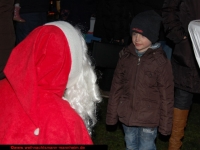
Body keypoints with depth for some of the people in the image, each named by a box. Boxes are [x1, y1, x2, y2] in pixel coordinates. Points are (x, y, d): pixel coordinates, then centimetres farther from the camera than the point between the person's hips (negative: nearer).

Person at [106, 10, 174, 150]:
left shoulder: (161, 61, -13)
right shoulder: (126, 57, -1)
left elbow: (166, 96, -8)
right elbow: (116, 87, 5)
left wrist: (165, 123, -5)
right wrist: (112, 114, 7)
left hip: (148, 119, -4)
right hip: (126, 116, 4)